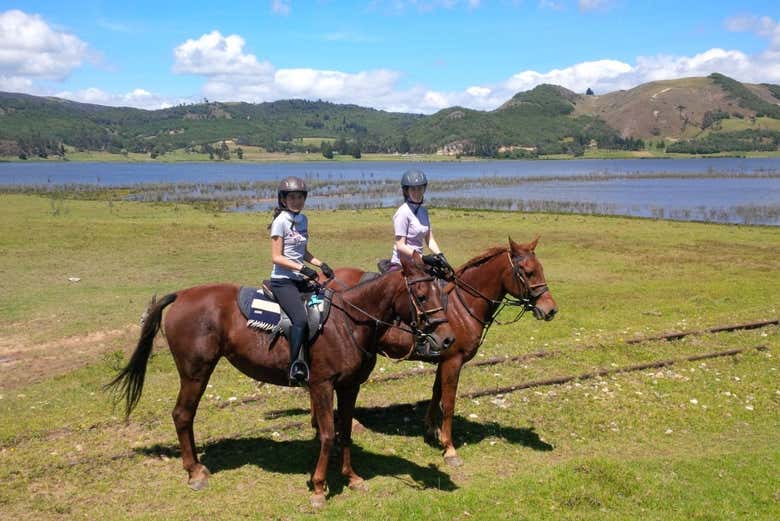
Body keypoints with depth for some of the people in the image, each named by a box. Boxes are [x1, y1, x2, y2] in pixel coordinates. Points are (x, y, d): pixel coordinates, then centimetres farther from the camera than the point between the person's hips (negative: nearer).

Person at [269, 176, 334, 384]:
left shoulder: (303, 220, 13)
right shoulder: (281, 221, -9)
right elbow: (276, 257, -12)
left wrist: (321, 264, 6)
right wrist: (302, 268, -23)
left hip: (300, 280, 8)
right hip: (283, 281, -8)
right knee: (300, 319, -26)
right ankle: (296, 367, -20)